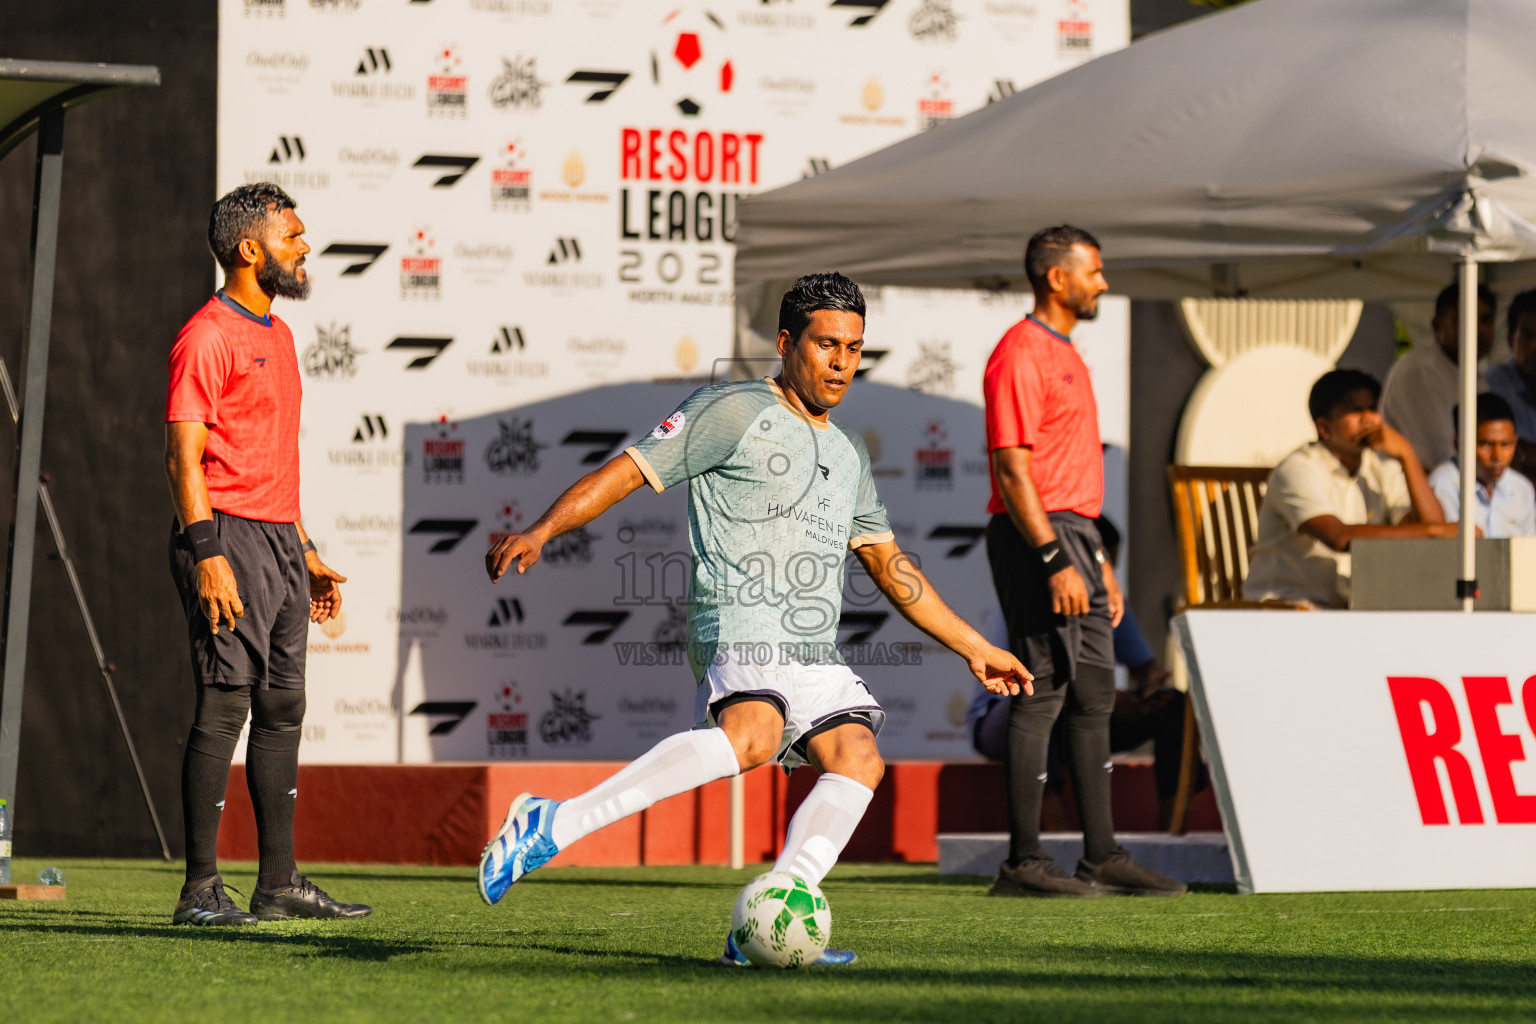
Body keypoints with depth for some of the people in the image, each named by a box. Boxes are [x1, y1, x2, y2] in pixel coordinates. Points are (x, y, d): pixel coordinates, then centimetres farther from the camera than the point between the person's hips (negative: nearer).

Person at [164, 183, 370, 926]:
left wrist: (305, 553, 22)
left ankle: (279, 885, 14)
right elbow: (185, 457, -15)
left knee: (283, 708, 10)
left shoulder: (276, 335, 19)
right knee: (226, 704, -11)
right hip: (229, 535, -9)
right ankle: (201, 889, -10)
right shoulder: (208, 337, -10)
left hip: (279, 541, 9)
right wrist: (208, 556, -24)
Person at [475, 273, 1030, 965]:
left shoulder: (848, 455, 24)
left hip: (814, 650, 8)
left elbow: (891, 569, 32)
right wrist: (539, 533, -17)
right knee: (751, 735, -34)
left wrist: (975, 649, 30)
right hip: (740, 622, -8)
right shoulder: (734, 412, 2)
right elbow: (628, 471, -3)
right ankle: (550, 827, -35)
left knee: (857, 759, -14)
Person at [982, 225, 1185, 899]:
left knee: (1093, 697, 10)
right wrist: (1055, 561, -24)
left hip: (1074, 539, 10)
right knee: (1041, 695, -10)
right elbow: (1013, 469, -19)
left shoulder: (1066, 356, 20)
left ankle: (1103, 856, 13)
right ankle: (1024, 863, -8)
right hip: (1036, 540, -10)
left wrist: (1098, 560, 22)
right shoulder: (1020, 356, -12)